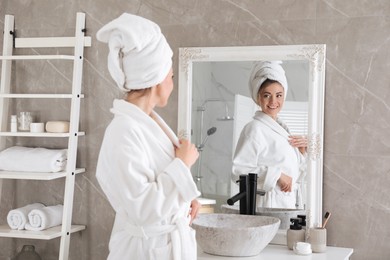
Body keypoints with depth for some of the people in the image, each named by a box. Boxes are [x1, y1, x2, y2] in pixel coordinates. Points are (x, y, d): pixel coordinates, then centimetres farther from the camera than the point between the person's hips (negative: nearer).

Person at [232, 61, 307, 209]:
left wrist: (302, 151, 5)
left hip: (289, 203, 7)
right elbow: (239, 171, -20)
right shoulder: (254, 128, -10)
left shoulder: (281, 128, 14)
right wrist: (276, 175, -20)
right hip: (267, 204, -7)